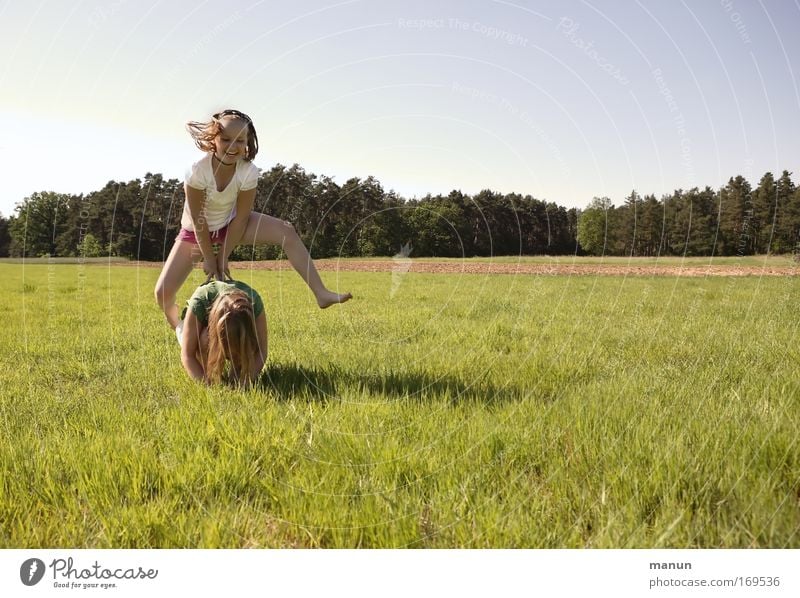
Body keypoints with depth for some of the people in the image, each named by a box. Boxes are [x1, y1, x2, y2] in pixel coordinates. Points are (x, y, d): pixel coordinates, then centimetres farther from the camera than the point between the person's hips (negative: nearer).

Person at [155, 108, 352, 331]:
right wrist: (208, 258, -16)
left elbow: (240, 218, -17)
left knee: (286, 231, -22)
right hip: (196, 231, -1)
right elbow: (198, 220, -22)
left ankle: (321, 294, -22)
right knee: (163, 292, -15)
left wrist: (223, 256, -14)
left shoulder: (248, 171, -24)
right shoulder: (198, 171, -31)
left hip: (230, 224, 2)